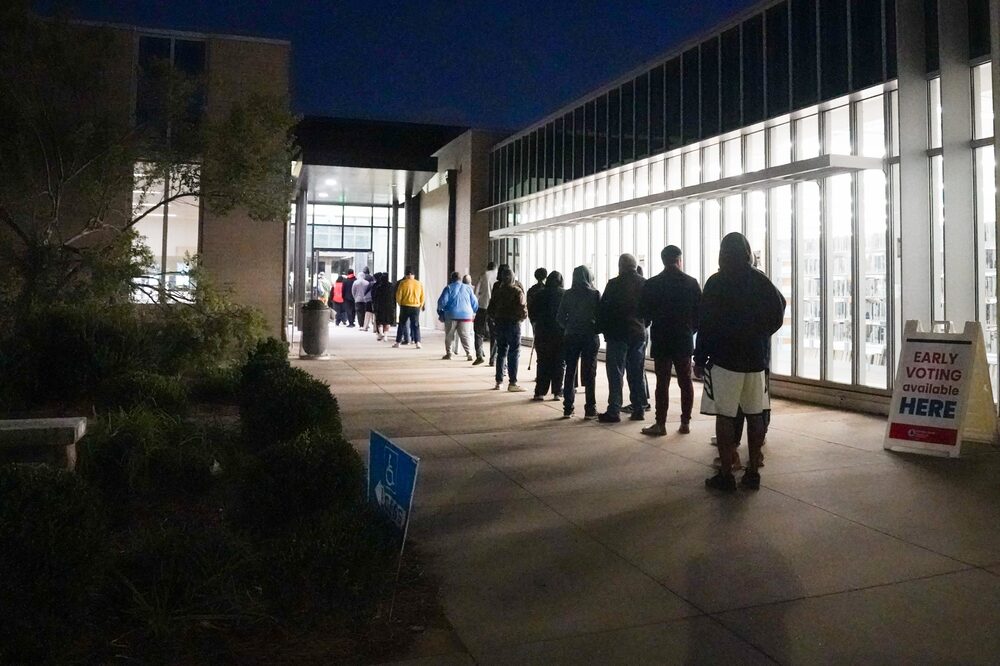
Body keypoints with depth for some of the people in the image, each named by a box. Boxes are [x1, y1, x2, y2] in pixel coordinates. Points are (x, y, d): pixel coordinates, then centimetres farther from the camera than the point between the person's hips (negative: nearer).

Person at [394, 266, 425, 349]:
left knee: (402, 325, 9)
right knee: (416, 325, 6)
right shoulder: (419, 284, 2)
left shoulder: (403, 283, -6)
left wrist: (400, 304, 11)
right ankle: (417, 342, -5)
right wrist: (420, 306, 18)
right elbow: (422, 297, 6)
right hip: (416, 307, 2)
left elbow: (398, 296, -5)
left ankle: (398, 342, 12)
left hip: (405, 307, -1)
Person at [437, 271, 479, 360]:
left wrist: (440, 311, 9)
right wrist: (473, 313, 22)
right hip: (466, 315, 2)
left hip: (451, 315, -2)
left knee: (449, 336, 12)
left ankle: (448, 353, 13)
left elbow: (442, 301, -7)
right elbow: (475, 303, 9)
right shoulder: (468, 288, 8)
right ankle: (469, 354, -8)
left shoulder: (449, 288, 0)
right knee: (466, 335, 4)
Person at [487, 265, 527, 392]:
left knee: (501, 353, 13)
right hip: (513, 323, -5)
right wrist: (523, 316, 6)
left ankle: (499, 381, 17)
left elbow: (491, 307, 8)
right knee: (514, 353, -1)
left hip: (500, 323, 5)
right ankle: (512, 383, -3)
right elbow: (522, 308, -13)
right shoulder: (517, 291, -12)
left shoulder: (497, 290, 5)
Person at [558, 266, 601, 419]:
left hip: (570, 337, 2)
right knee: (589, 373, 3)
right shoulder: (595, 294, -6)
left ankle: (568, 409, 10)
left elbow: (560, 318, 0)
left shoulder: (568, 295, 0)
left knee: (570, 372, 9)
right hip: (590, 337, -2)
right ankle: (590, 409, 3)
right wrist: (596, 329, 10)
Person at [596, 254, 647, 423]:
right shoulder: (645, 284, 4)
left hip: (617, 334, -5)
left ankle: (614, 411, -4)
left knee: (615, 373, -2)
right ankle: (638, 409, 14)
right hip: (638, 334, 5)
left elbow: (603, 309, -9)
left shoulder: (614, 284, -10)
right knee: (637, 374, 11)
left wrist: (602, 328, 4)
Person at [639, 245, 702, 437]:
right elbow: (700, 311, 0)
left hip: (661, 340, -1)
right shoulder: (691, 283, -2)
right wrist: (691, 329, 15)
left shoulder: (651, 284, -5)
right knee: (685, 381, 8)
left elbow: (646, 313, -1)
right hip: (684, 339, 1)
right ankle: (685, 422, 11)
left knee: (662, 382, 0)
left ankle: (660, 424, 0)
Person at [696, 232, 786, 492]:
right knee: (755, 415, 9)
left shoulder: (716, 283, -7)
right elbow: (778, 314, 10)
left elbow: (706, 324, -9)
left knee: (725, 416, -1)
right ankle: (753, 472, 15)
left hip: (725, 359, -4)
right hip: (756, 358, 5)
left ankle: (726, 475, 1)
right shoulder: (762, 281, 5)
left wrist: (700, 359, -3)